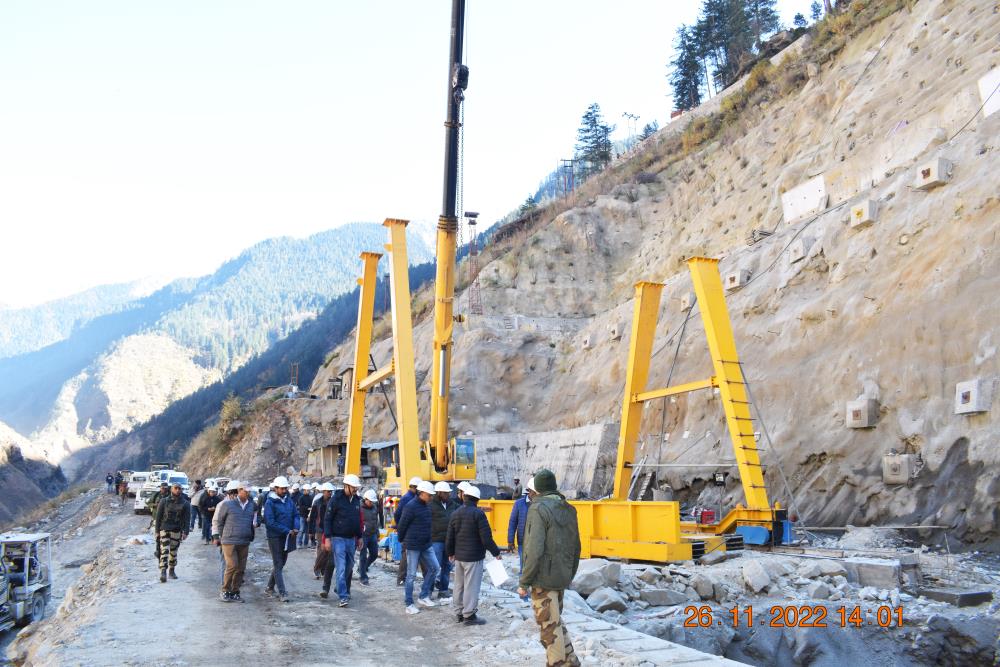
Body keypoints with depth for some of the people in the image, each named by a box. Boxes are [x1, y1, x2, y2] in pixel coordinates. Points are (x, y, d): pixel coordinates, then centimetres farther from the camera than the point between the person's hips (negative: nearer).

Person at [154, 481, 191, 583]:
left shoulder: (185, 503, 4)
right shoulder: (164, 501, 2)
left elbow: (187, 519, 1)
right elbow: (158, 516, 4)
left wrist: (185, 532, -9)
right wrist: (157, 531, -1)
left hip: (177, 531, 2)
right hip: (164, 530, -2)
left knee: (174, 551, 11)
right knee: (164, 550, -12)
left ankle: (172, 570, 25)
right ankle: (163, 572, -17)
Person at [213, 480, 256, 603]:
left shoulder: (251, 505, 10)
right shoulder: (227, 504, -7)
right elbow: (217, 521, -1)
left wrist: (251, 535, 17)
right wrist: (216, 536, -1)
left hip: (244, 543, 6)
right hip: (229, 541, -6)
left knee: (241, 568, 6)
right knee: (232, 566, -12)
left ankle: (235, 592, 17)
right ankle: (225, 591, 5)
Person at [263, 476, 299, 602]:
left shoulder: (288, 500, 8)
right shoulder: (270, 502, -12)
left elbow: (296, 514, 10)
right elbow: (270, 522, -18)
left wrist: (296, 528, -10)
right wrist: (287, 531, -19)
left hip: (287, 537, 7)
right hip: (275, 538, -7)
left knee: (280, 563, 16)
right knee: (278, 565, -5)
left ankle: (270, 587, 30)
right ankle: (282, 593, -7)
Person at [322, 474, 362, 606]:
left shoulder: (357, 500, 9)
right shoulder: (336, 499, -10)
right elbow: (327, 519, -9)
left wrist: (359, 537, 18)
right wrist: (327, 538, -14)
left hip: (351, 539, 6)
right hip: (338, 538, -6)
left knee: (349, 567, 12)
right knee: (341, 568, -9)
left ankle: (342, 589, 28)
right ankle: (343, 596, -10)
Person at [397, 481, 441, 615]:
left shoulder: (427, 506, 8)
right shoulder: (411, 506, -16)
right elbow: (402, 525, -9)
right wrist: (402, 540, 3)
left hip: (426, 545, 8)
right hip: (413, 546, -8)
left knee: (435, 568, 4)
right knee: (411, 575, 0)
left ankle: (424, 596, 17)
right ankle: (409, 604, 9)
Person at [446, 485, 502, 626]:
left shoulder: (456, 513, 6)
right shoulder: (478, 513, -15)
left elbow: (450, 537, 11)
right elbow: (486, 537, -17)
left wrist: (450, 552, 25)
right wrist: (496, 552, -7)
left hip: (459, 556, 7)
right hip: (474, 557, -7)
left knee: (459, 585, 15)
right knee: (471, 586, -1)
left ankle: (459, 613, 23)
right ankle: (469, 615, 1)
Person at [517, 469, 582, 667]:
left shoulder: (539, 509, -14)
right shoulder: (568, 509, 8)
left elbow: (535, 551, -20)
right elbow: (576, 548, 13)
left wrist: (524, 582, -13)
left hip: (543, 578, -7)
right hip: (561, 578, 7)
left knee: (549, 625, 2)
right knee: (556, 621, 21)